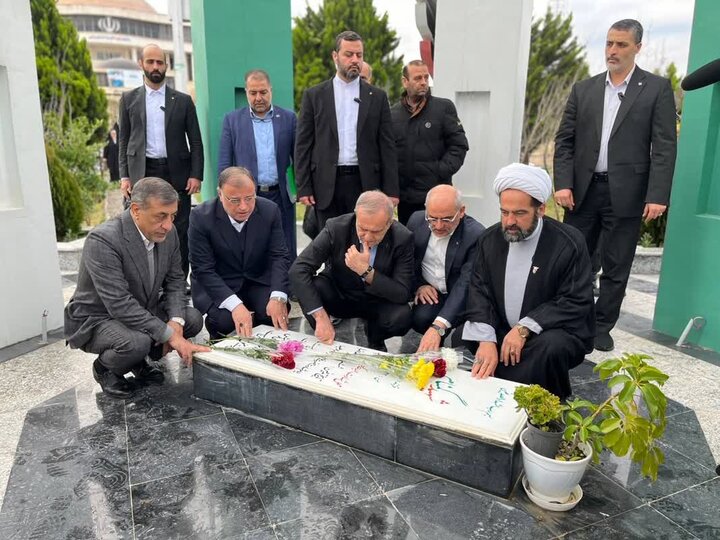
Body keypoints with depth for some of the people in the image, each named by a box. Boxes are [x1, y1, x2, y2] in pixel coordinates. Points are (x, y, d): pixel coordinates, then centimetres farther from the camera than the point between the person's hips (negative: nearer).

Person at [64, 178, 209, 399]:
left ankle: (139, 362, 12)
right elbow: (120, 305, -33)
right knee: (137, 343, -34)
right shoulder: (102, 240, -30)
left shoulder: (168, 233, -9)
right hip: (96, 319, -7)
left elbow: (175, 280, 1)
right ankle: (105, 367, 2)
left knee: (192, 319, -10)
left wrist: (175, 322, -17)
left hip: (141, 311, 7)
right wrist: (169, 335, -33)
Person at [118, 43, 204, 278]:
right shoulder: (129, 99, 11)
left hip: (176, 174, 0)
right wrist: (124, 175, 1)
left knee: (179, 232, 0)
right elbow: (124, 141, 11)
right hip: (142, 173, 1)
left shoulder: (183, 100, 8)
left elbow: (195, 141, 6)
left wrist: (196, 175, -4)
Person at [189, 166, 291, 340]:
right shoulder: (201, 216, -17)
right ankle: (220, 341, 7)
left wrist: (278, 297, -27)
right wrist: (235, 305, -32)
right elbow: (203, 270, -18)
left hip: (258, 282, 2)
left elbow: (279, 256, -9)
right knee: (224, 320, -29)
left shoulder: (270, 210, -10)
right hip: (217, 286, -2)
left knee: (273, 313, -25)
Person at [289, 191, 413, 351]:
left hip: (376, 301, 1)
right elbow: (297, 270, -28)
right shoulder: (336, 228, -24)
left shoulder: (403, 239, -22)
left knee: (402, 316, -30)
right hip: (337, 294, 0)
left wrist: (366, 271, -38)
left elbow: (403, 294, -23)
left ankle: (375, 341, 6)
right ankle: (323, 340, -2)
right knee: (310, 287, -31)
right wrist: (321, 317, -39)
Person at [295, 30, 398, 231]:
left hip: (365, 183, 0)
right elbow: (303, 145, 5)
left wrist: (391, 191, 0)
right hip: (327, 184, 0)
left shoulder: (377, 97, 9)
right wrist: (303, 188, -3)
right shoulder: (314, 95, 8)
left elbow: (387, 147, 6)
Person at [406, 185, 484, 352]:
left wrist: (438, 327, -39)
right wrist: (418, 285, -11)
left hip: (455, 293, -4)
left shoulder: (476, 235, -23)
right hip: (427, 290, 4)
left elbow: (465, 284, -29)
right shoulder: (416, 220, -7)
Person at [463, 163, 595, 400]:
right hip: (500, 333, 5)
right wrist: (486, 340, -20)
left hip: (556, 334, -4)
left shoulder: (569, 243, -12)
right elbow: (479, 292, -4)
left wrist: (525, 328, -24)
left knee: (552, 347, -35)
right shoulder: (489, 239, 0)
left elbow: (576, 302, -15)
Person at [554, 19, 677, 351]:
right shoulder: (583, 89, 10)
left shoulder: (657, 89, 3)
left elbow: (664, 146, -3)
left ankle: (601, 327, 20)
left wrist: (657, 196, -12)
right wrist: (563, 184, -6)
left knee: (616, 268, 6)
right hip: (583, 190, 2)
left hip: (626, 193, -2)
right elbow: (564, 140, 7)